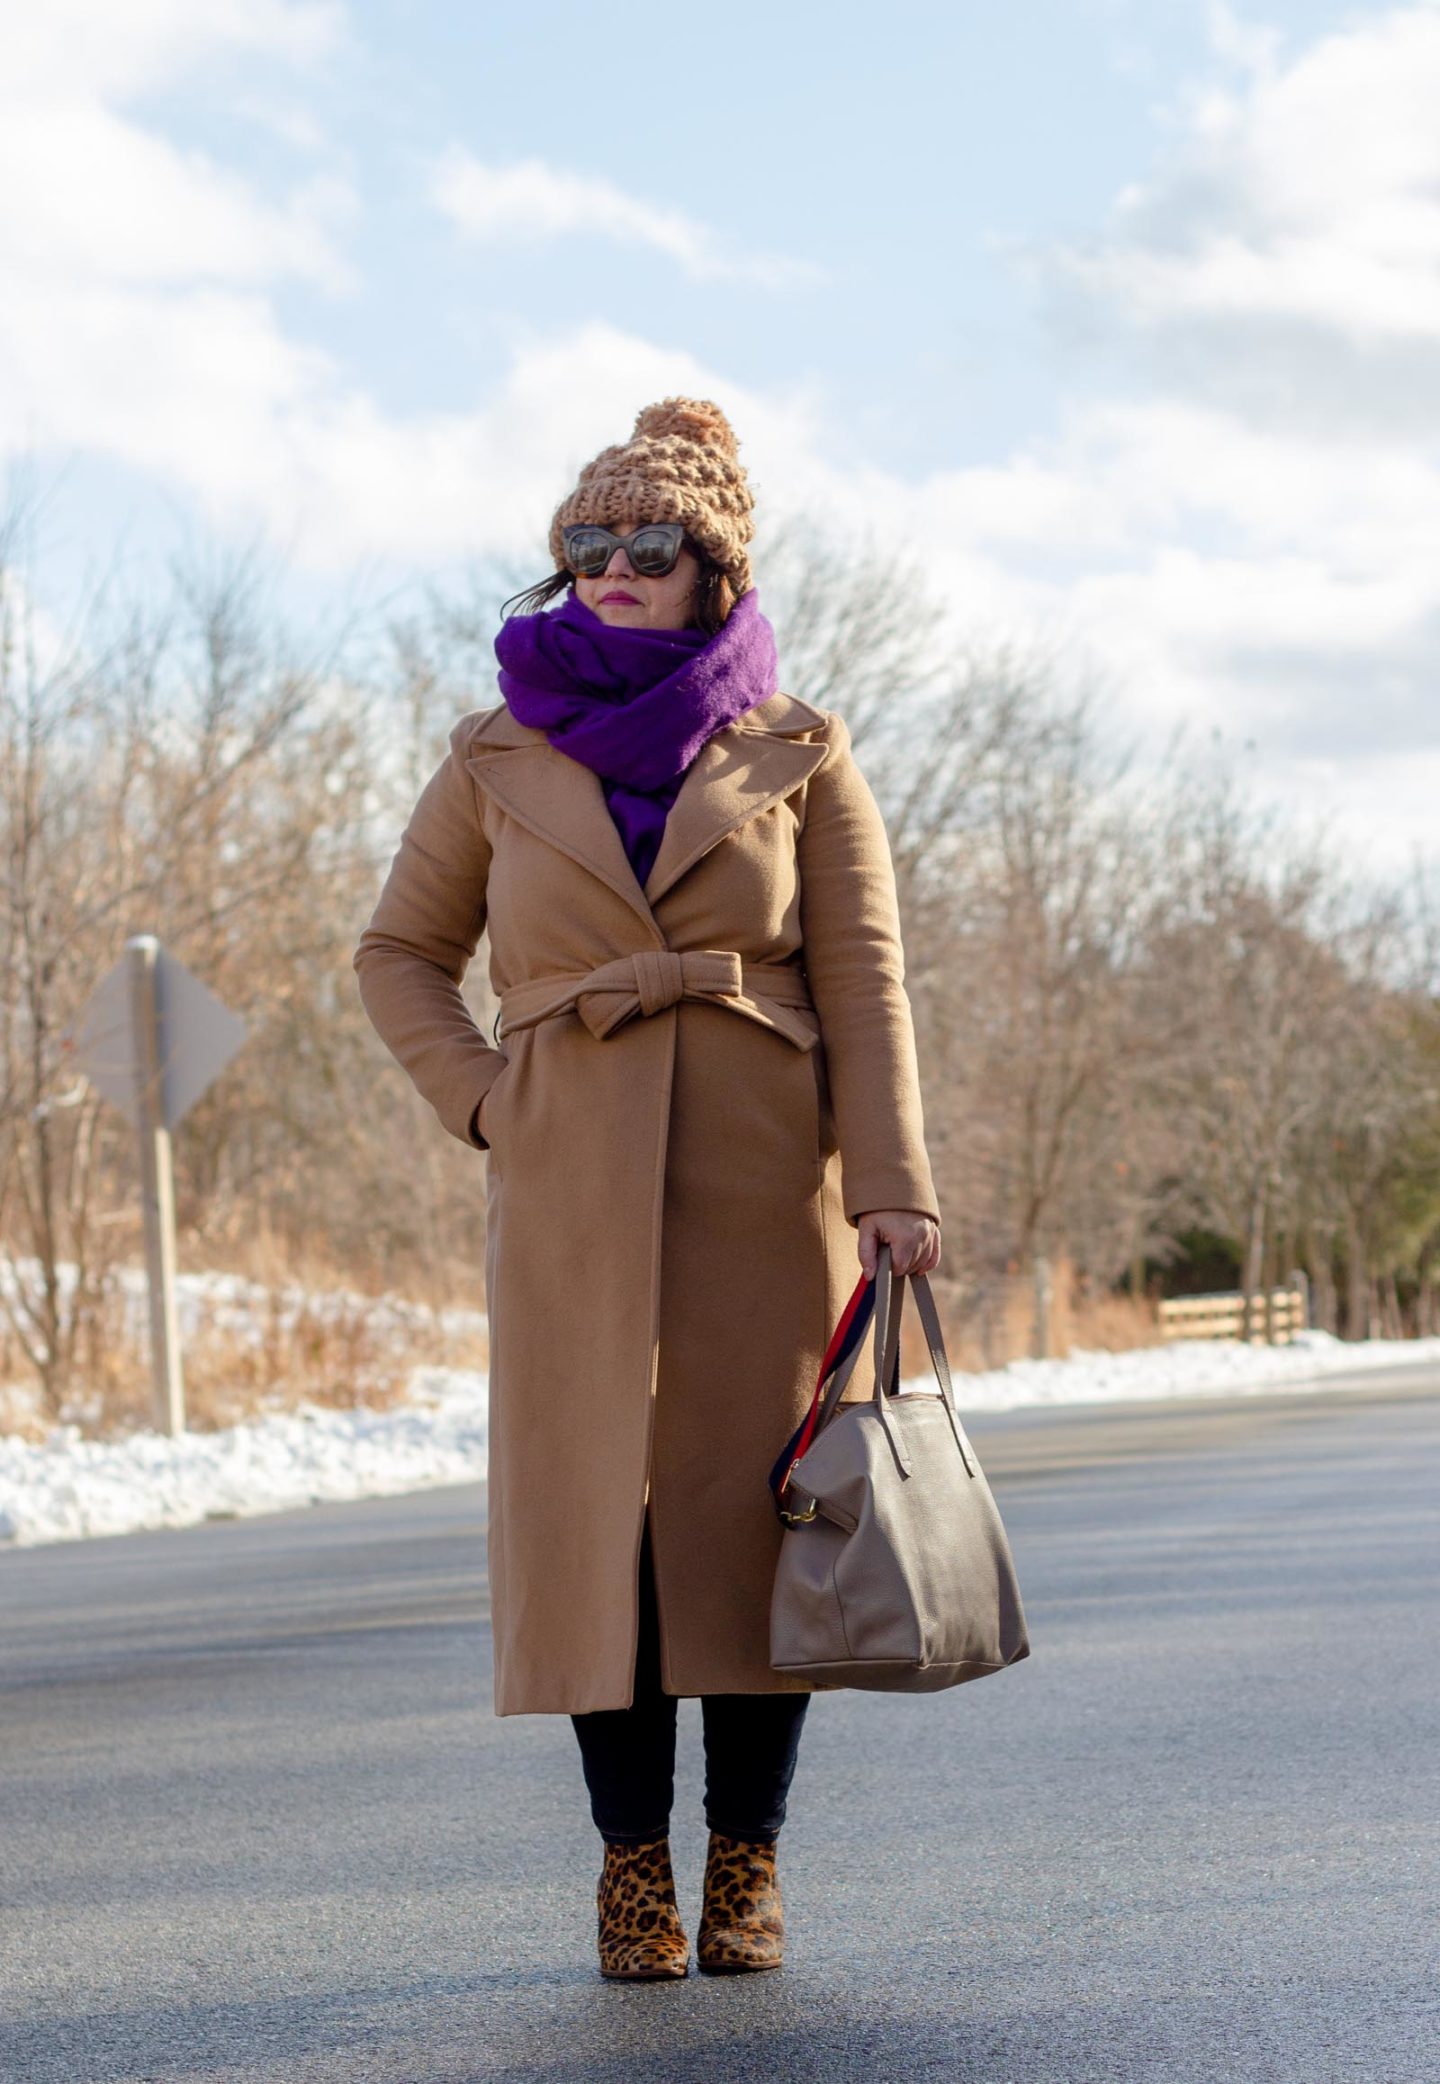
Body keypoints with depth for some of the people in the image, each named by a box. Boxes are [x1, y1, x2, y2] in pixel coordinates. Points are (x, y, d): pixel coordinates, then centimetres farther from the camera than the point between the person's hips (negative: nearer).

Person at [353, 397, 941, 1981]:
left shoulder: (797, 752, 4)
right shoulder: (498, 757, 8)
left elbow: (863, 976, -1)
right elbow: (400, 955, 15)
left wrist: (892, 1183, -10)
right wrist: (482, 1106, 0)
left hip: (767, 1176, 0)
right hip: (578, 1185, 1)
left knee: (753, 1497, 0)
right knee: (600, 1499, -2)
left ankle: (747, 1866, 11)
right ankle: (632, 1865, 9)